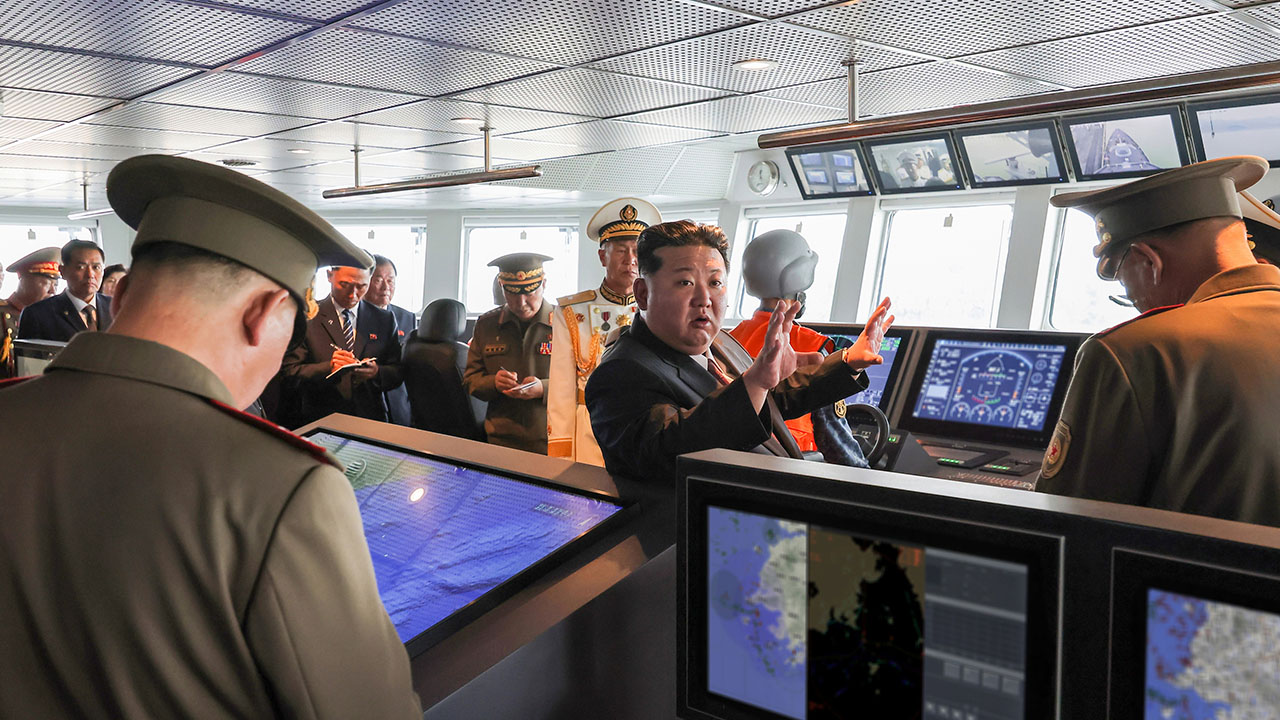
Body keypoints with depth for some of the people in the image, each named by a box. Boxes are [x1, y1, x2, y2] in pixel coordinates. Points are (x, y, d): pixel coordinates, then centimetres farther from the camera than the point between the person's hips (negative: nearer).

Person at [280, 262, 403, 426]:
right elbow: (288, 373, -1)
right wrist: (328, 368, -17)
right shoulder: (308, 317, 4)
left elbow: (398, 373, 12)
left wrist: (377, 372, -9)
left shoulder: (385, 319, 12)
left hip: (371, 422, 2)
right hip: (321, 422, -2)